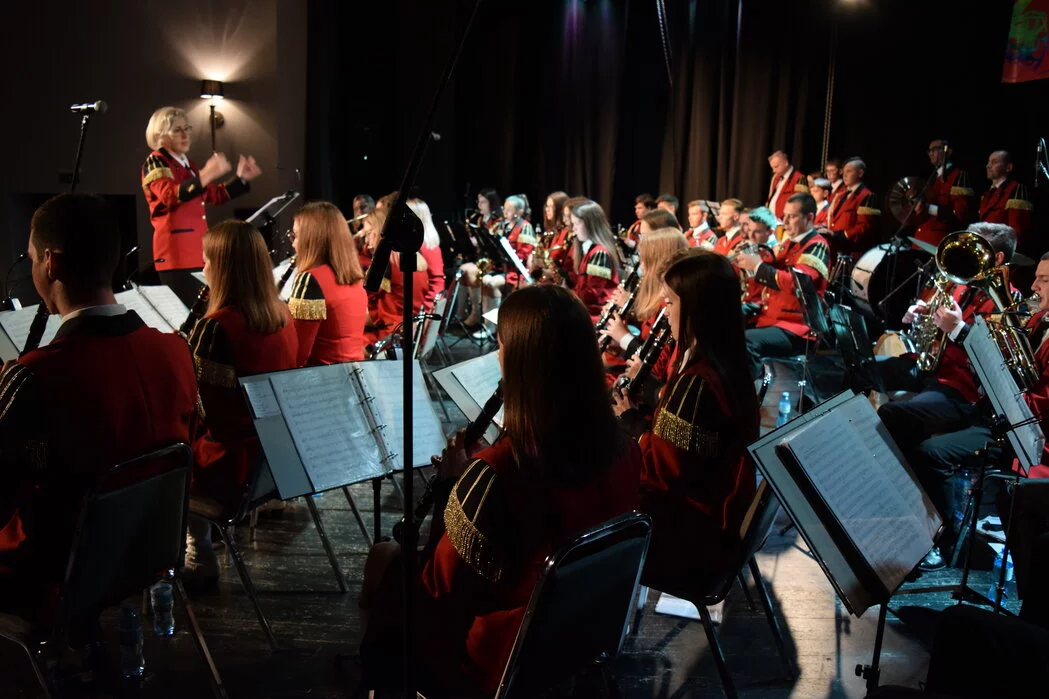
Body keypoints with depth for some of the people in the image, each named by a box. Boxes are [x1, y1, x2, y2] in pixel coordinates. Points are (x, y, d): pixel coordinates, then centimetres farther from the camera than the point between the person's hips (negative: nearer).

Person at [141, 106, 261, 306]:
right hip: (176, 253, -8)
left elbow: (214, 195, 30)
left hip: (198, 251, 9)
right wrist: (206, 174, -36)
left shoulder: (187, 163, 19)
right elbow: (170, 196, -26)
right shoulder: (154, 163, -6)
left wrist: (240, 178, 18)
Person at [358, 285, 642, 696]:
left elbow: (439, 588, -17)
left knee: (384, 558, 17)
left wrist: (449, 482, -8)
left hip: (500, 660, -6)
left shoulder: (497, 472, -32)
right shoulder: (623, 450, -12)